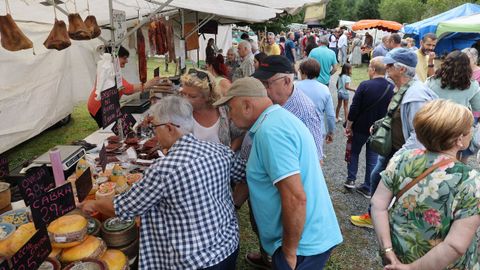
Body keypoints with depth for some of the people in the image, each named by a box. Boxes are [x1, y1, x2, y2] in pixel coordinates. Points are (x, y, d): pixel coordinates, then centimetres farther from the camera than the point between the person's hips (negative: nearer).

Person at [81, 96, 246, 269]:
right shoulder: (220, 151, -7)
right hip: (230, 246, 5)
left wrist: (94, 204, 10)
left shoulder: (164, 168, -23)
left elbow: (124, 208, -10)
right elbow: (245, 173, 12)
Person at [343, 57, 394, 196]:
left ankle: (351, 179, 24)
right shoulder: (392, 88, -5)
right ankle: (368, 188, 20)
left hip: (360, 127, -3)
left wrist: (348, 126, -6)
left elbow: (354, 109, -17)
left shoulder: (365, 85, -17)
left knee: (354, 152, 19)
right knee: (373, 158, 12)